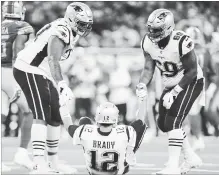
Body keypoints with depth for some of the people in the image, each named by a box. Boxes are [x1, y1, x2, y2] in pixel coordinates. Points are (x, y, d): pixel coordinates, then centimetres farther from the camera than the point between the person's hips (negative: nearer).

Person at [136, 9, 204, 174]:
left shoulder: (181, 42, -31)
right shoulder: (148, 42, -11)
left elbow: (192, 72, -22)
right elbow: (148, 69, -1)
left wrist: (174, 93, -26)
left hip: (190, 82, -8)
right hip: (171, 84, 8)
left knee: (173, 121, -20)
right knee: (163, 123, 8)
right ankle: (191, 158, 23)